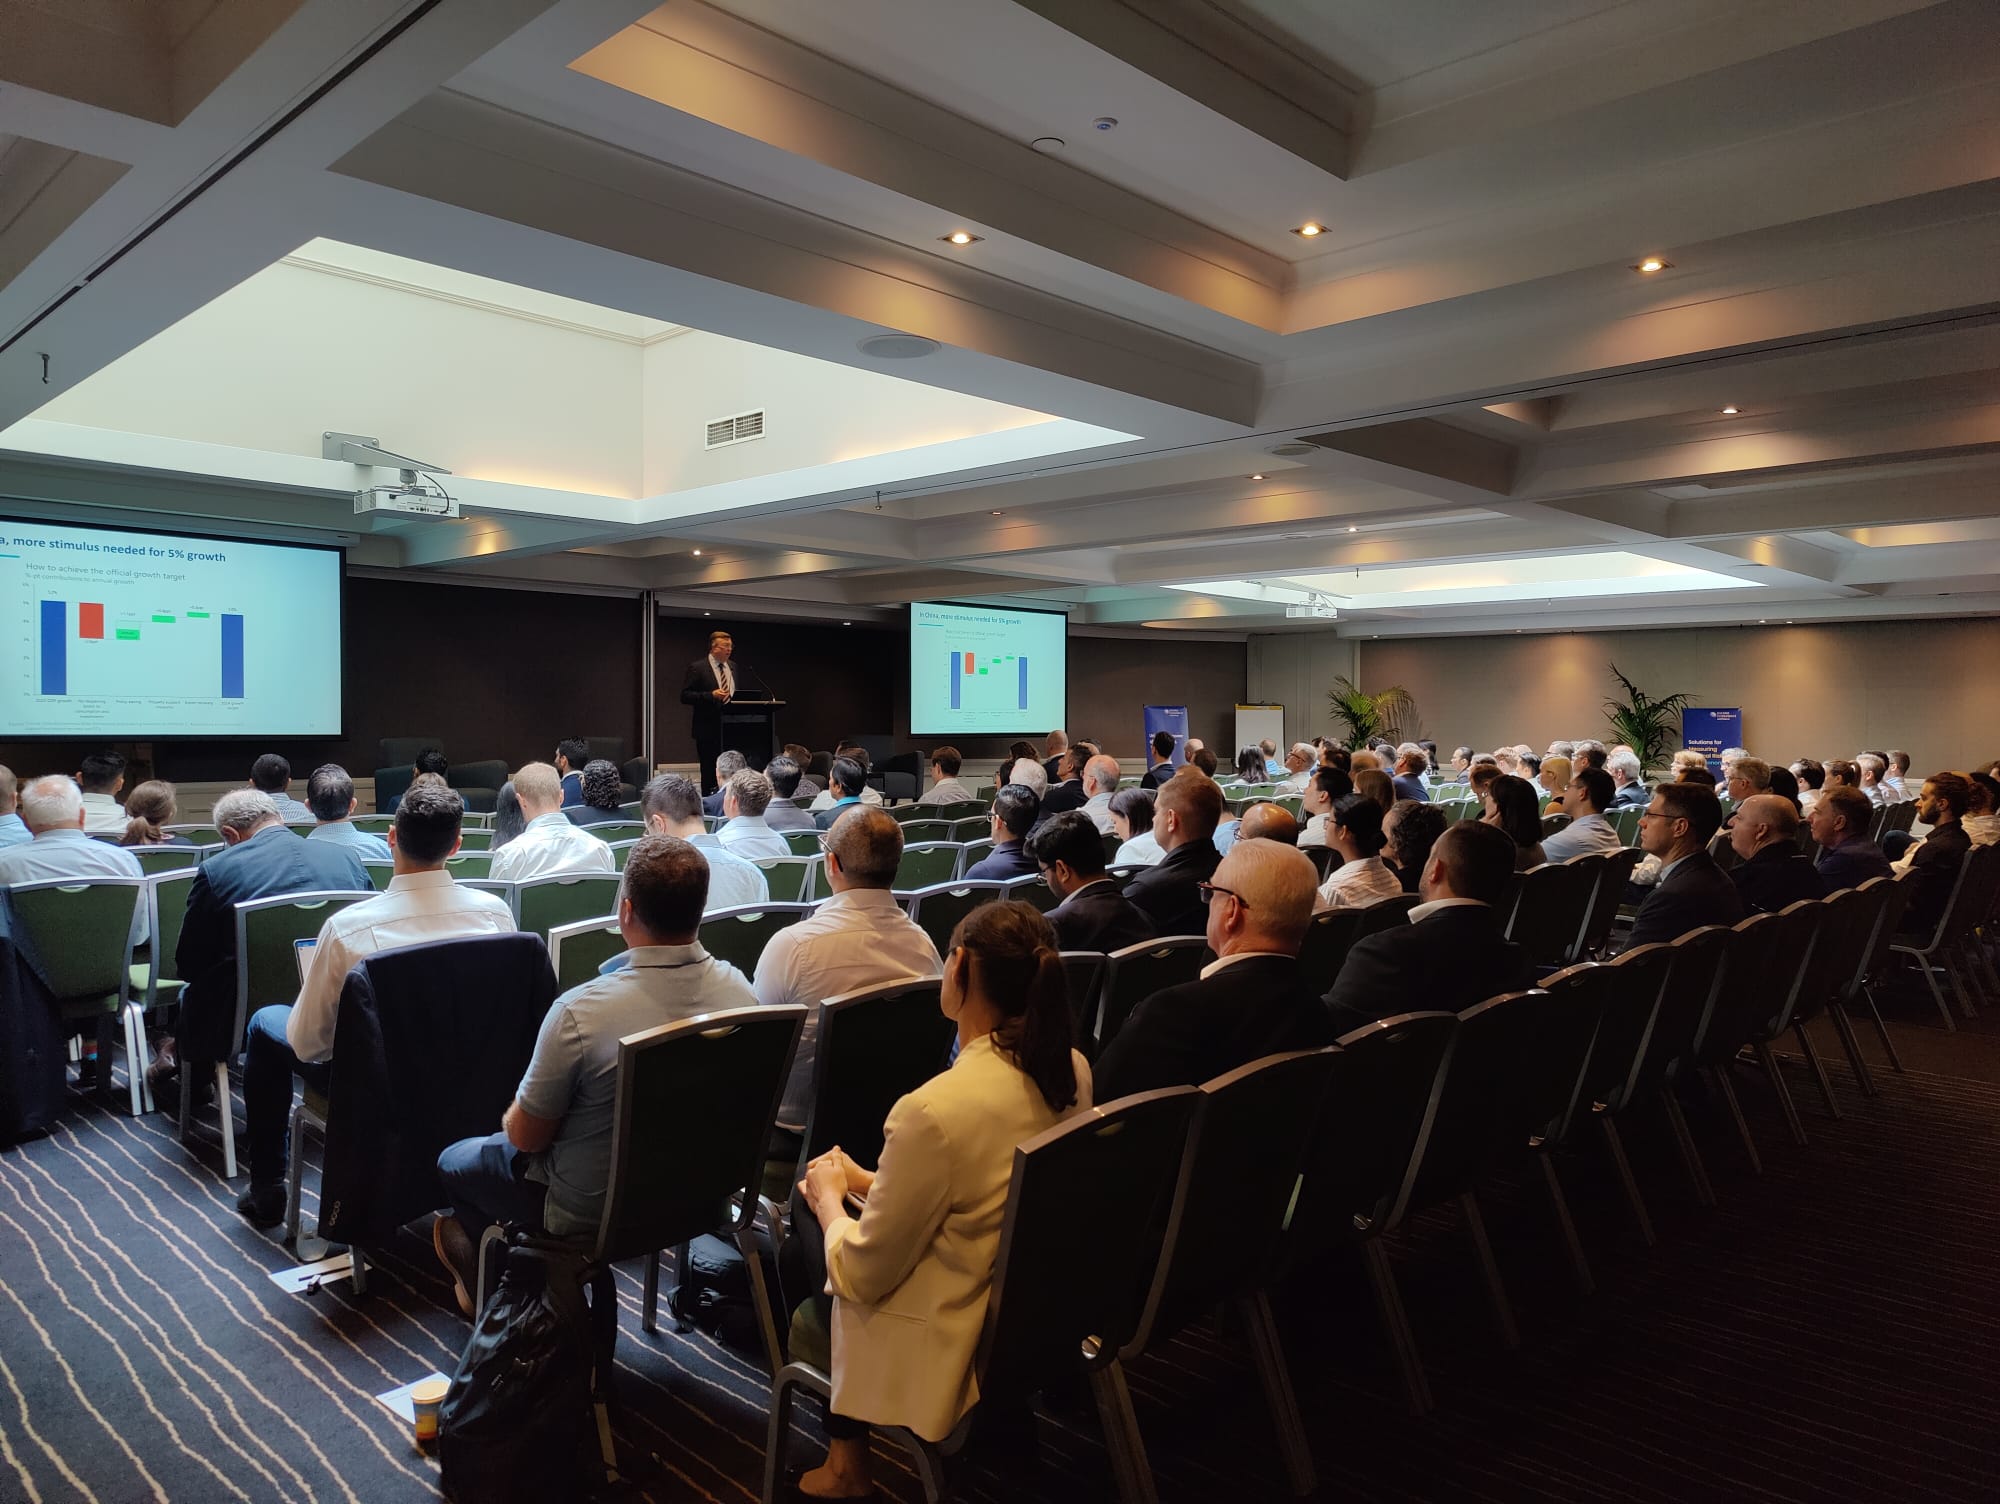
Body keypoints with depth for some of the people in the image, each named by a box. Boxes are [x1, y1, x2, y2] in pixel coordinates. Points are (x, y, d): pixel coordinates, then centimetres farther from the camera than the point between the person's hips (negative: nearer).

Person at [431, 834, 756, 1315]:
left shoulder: (579, 1011, -33)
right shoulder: (739, 990, -16)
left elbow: (525, 1136, -18)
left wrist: (512, 1117, 7)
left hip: (591, 1214, -5)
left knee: (454, 1162, 23)